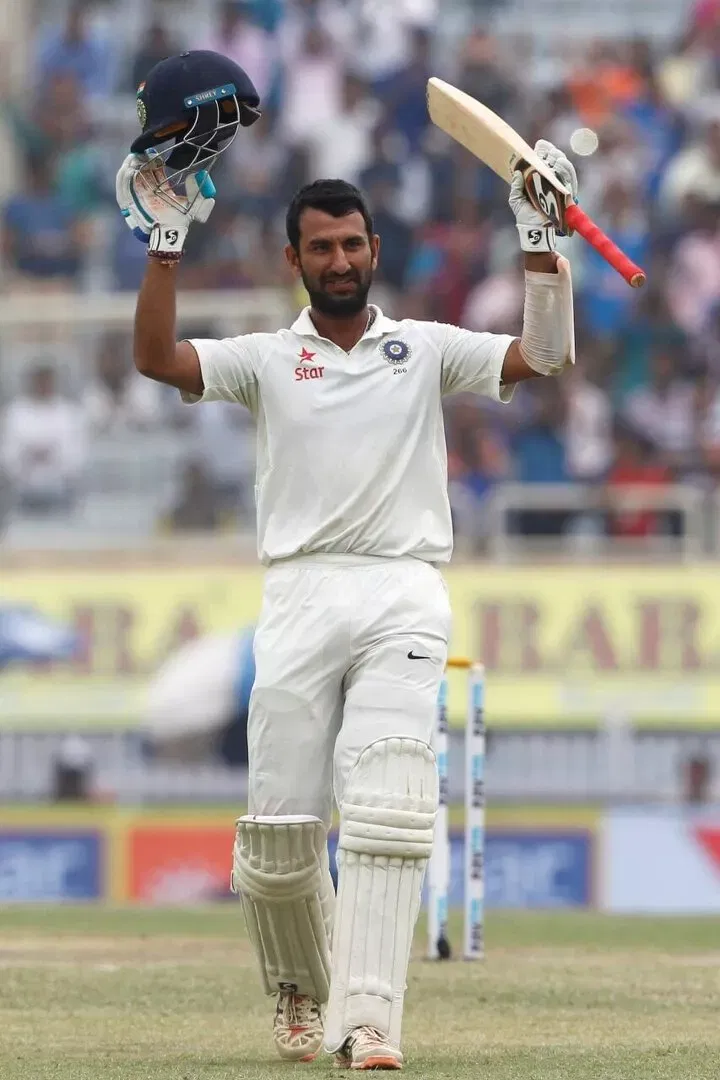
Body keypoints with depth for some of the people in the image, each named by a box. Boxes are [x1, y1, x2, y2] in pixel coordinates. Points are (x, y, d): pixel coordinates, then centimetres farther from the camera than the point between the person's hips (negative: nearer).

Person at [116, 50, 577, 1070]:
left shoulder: (427, 348, 14)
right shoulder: (267, 358, 13)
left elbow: (547, 354, 2)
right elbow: (158, 358, -3)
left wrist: (538, 238, -6)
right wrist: (166, 242, -10)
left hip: (404, 594, -1)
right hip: (300, 594, 1)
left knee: (388, 810, -17)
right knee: (279, 824, -1)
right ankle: (301, 993, 24)